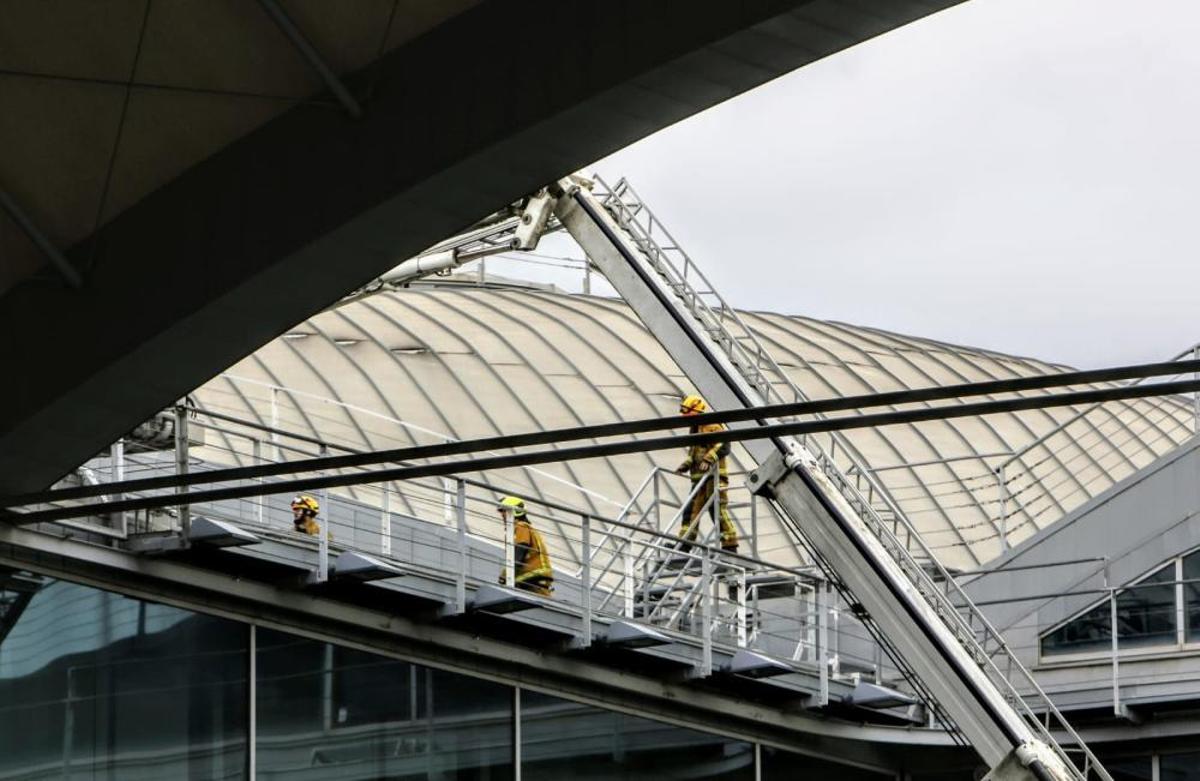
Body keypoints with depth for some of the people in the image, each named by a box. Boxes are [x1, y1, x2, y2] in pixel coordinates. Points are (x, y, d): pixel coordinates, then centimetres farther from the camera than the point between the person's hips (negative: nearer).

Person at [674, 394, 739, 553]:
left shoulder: (712, 426, -8)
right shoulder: (695, 429, 21)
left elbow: (723, 446, -20)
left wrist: (709, 459, -29)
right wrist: (685, 465, 15)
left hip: (714, 475, -10)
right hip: (699, 477, 10)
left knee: (719, 510, -12)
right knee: (691, 509, 7)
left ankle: (730, 544, -11)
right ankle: (685, 542, 9)